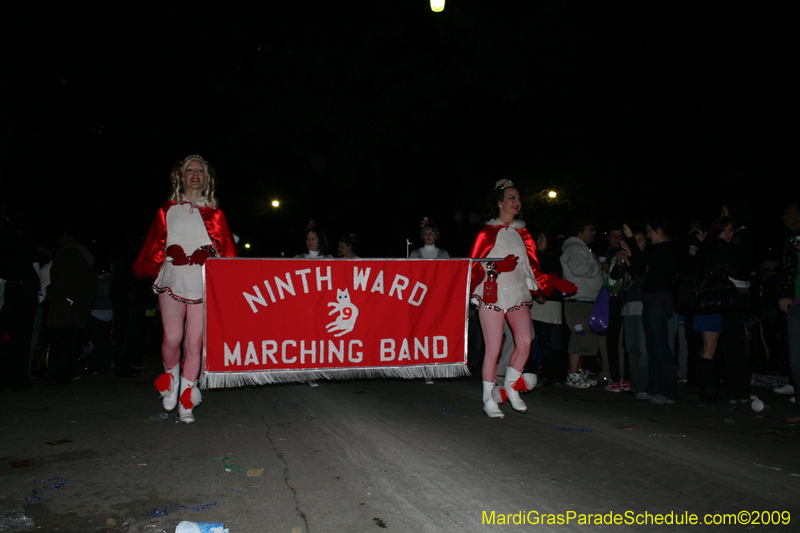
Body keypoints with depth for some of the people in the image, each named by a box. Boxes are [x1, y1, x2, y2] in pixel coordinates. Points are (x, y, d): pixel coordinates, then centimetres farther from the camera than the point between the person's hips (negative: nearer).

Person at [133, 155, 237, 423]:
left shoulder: (214, 213, 12)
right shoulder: (167, 210, 14)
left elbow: (227, 250, 11)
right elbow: (154, 245, 16)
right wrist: (144, 270, 10)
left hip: (204, 283, 0)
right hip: (172, 280, 0)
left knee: (194, 342, -2)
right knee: (172, 338, -10)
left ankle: (186, 402, 10)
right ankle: (171, 377, 23)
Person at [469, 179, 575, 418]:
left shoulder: (522, 233, 15)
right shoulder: (487, 233, 0)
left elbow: (532, 267, 17)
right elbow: (474, 265, -3)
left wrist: (557, 283, 8)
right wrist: (498, 267, -17)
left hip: (518, 293, 5)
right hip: (492, 294, -5)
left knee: (525, 341, -8)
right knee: (493, 348, -4)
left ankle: (512, 387, 15)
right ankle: (488, 399, 10)